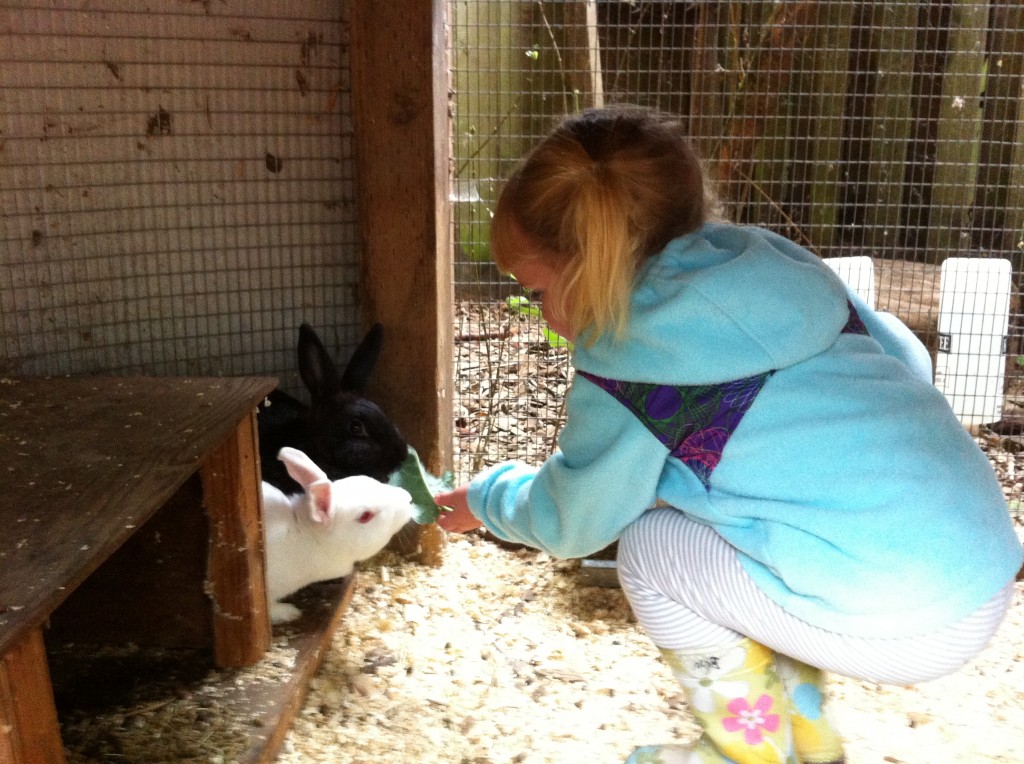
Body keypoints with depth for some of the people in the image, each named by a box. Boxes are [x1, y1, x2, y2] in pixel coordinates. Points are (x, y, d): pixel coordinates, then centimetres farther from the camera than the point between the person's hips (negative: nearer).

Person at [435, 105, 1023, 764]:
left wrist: (491, 497, 22)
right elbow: (907, 359, 15)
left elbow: (570, 525, 2)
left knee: (650, 549, 4)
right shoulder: (772, 262, 6)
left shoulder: (630, 363, -12)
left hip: (906, 628, -8)